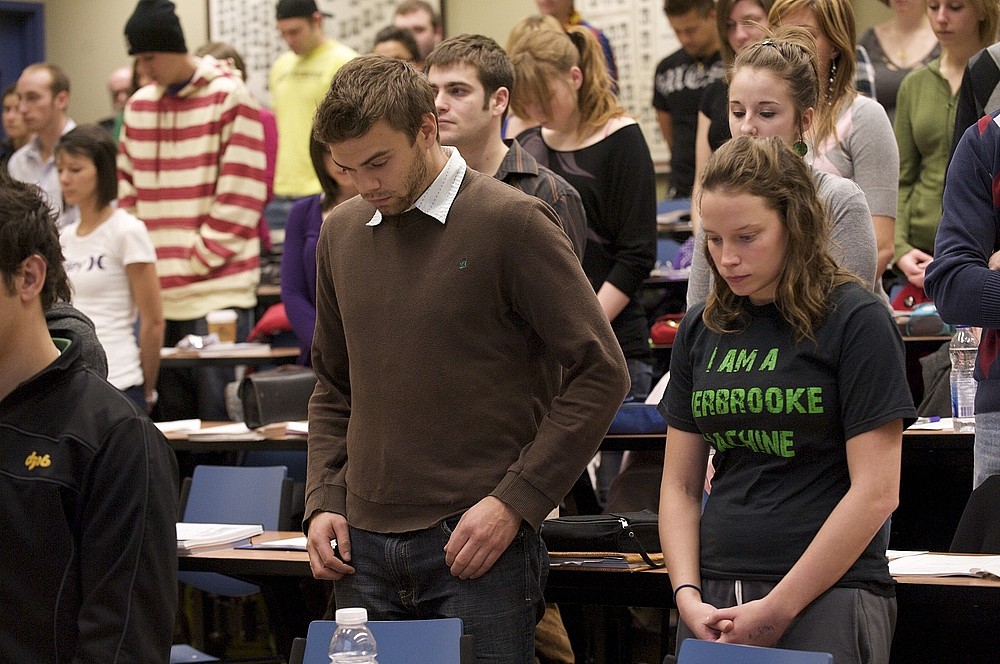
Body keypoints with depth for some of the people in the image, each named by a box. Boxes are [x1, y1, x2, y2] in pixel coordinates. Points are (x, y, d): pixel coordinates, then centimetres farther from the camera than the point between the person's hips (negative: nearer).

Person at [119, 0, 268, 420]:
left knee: (218, 416, -6)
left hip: (219, 288, -6)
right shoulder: (139, 105, 13)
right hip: (158, 291, 6)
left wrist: (199, 260, -10)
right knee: (169, 415, 9)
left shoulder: (228, 97, -5)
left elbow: (240, 192, -8)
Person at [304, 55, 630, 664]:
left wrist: (514, 501, -14)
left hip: (479, 548, -5)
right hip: (365, 551, 5)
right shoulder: (342, 233, 11)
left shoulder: (513, 224, -7)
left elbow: (600, 374, -9)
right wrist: (323, 499, 6)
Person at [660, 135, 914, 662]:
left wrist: (779, 608, -12)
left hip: (828, 598, -4)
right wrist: (688, 596, -3)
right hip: (717, 595, 5)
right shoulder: (701, 331, 10)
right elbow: (680, 486, 12)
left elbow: (875, 492, -11)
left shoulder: (855, 321, -6)